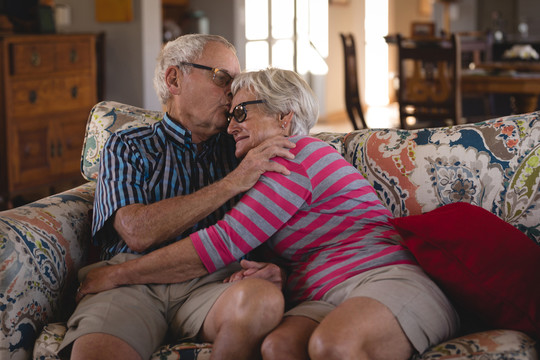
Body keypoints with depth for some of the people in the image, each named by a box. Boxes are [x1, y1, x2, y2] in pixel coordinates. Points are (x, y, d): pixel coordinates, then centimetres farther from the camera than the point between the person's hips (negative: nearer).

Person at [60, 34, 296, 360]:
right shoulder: (127, 147, 14)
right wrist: (233, 183, -8)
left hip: (211, 281, 3)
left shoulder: (237, 147, 22)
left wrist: (273, 263, -9)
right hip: (133, 280, -3)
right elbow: (137, 233, -5)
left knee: (264, 298, -34)